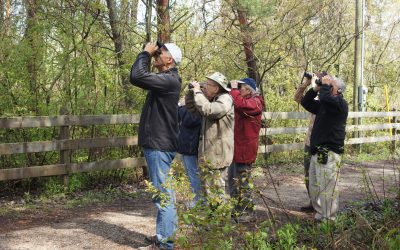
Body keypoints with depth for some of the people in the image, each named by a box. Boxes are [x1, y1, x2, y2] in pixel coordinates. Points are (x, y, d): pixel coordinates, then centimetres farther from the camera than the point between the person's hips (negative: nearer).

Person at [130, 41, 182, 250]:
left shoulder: (169, 80, -18)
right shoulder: (164, 79, 14)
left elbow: (137, 76, -28)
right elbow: (138, 77, 23)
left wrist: (145, 53, -13)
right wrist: (148, 55, 13)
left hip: (160, 145, -11)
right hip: (157, 143, 11)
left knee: (163, 195, -7)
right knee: (162, 193, 17)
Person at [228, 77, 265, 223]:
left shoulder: (255, 102, -11)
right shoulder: (245, 101, 19)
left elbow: (240, 104, -31)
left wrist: (234, 89, -18)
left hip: (244, 150, -10)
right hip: (236, 148, 10)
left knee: (242, 183, -3)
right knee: (234, 181, 17)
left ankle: (247, 213, 6)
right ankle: (238, 210, 28)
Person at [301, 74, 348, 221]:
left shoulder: (340, 104, -9)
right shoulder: (323, 104, 18)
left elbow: (325, 98, -28)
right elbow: (305, 102, 23)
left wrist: (325, 85, -9)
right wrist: (316, 88, 10)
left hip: (329, 155, -9)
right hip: (317, 153, 9)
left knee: (327, 188, -8)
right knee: (314, 188, 15)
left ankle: (328, 219, -3)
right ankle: (320, 214, 25)